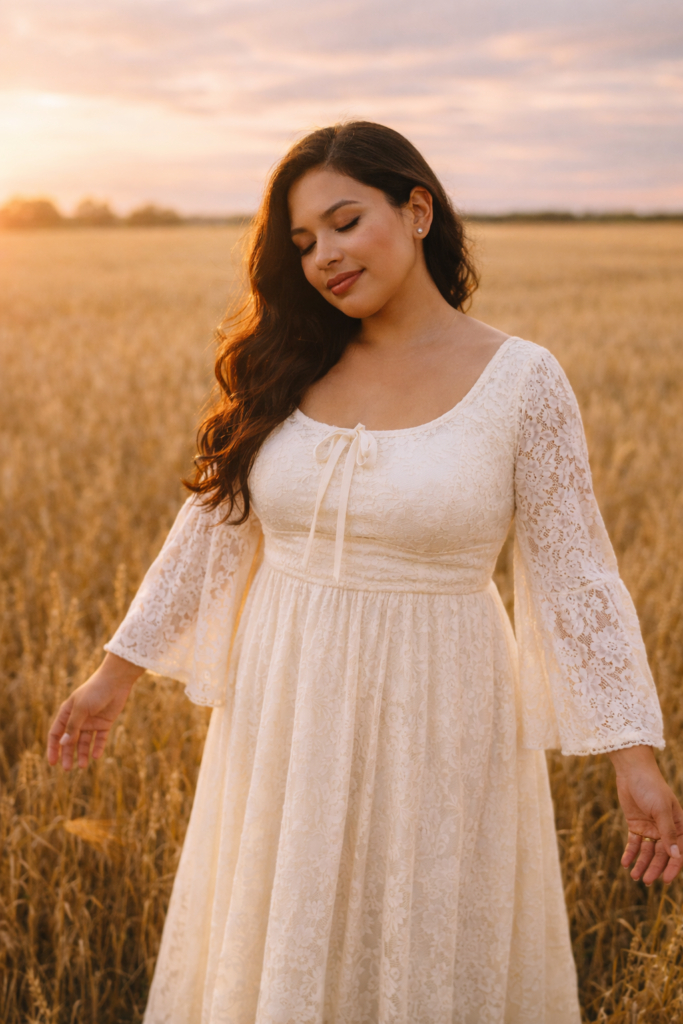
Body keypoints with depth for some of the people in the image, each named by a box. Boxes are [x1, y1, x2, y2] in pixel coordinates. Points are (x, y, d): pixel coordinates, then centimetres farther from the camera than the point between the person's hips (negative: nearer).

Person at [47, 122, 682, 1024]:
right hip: (287, 712, 4)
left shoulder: (521, 381, -9)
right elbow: (216, 521, 7)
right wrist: (118, 669, 8)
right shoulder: (290, 370, 1)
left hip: (433, 713, -3)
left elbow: (574, 571, -8)